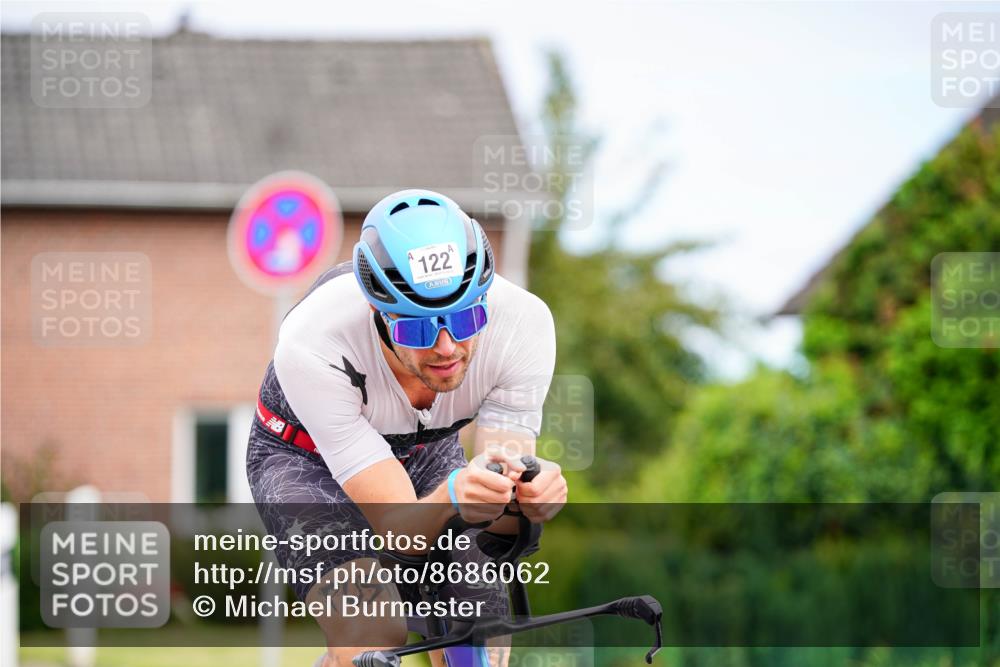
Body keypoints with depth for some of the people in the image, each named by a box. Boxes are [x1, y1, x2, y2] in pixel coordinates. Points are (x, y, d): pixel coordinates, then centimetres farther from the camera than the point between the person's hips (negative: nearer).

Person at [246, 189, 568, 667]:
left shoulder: (523, 320, -32)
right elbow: (401, 532, -38)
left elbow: (498, 522, -29)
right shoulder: (312, 345, -40)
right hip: (306, 460, -3)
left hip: (428, 453, 3)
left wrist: (531, 495, -52)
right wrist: (453, 497, -60)